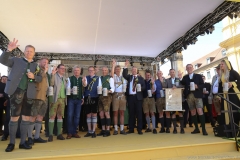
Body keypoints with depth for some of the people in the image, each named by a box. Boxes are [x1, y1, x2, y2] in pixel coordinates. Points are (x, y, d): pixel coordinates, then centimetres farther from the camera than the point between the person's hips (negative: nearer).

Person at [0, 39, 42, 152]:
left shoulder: (35, 65, 14)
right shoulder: (16, 60, 8)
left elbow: (40, 79, 11)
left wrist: (34, 77, -10)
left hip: (29, 93, 3)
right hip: (17, 91, -3)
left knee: (26, 118, 6)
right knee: (14, 117, 0)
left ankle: (23, 142, 17)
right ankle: (12, 143, 14)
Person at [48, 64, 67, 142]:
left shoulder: (64, 78, 16)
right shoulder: (54, 76, -2)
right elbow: (51, 84, -19)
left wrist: (65, 98, 10)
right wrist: (52, 74, -26)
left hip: (62, 99, 6)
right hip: (55, 98, -5)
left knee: (60, 116, 9)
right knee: (52, 116, -3)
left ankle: (59, 134, 16)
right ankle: (50, 135, 4)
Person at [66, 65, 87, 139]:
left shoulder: (82, 79, 7)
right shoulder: (70, 78, 1)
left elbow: (85, 85, -12)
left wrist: (84, 83, -34)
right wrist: (71, 91, -22)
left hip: (79, 99, 2)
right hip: (71, 99, -2)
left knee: (77, 116, 6)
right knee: (70, 116, -5)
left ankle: (74, 132, 17)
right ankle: (70, 132, 6)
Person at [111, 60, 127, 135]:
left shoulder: (123, 77, 16)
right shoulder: (114, 76, 6)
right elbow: (112, 74, -17)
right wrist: (113, 65, -19)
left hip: (122, 95, 3)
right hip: (116, 95, -3)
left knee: (122, 112, 4)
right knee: (115, 112, -1)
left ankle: (122, 129, 9)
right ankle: (116, 129, 5)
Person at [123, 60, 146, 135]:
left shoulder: (140, 78, 11)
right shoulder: (129, 77, 13)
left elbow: (144, 87, 6)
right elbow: (124, 75, -7)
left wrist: (140, 88, -15)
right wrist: (126, 66, -15)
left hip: (138, 97, -1)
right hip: (130, 97, 2)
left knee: (138, 113, 0)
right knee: (131, 113, 6)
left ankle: (139, 129, 7)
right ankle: (131, 129, 13)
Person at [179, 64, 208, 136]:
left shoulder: (198, 76, 8)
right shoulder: (185, 77, 12)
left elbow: (203, 85, 2)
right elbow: (183, 85, -5)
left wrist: (197, 86, -17)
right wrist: (180, 78, -19)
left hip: (197, 95, -3)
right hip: (189, 96, 3)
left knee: (200, 111, -12)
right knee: (192, 112, 8)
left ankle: (203, 129, -6)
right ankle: (196, 128, 17)